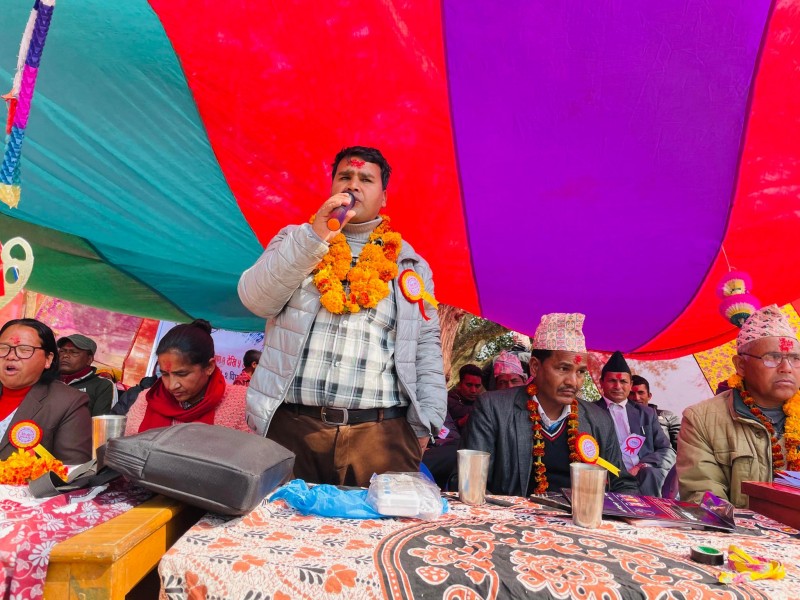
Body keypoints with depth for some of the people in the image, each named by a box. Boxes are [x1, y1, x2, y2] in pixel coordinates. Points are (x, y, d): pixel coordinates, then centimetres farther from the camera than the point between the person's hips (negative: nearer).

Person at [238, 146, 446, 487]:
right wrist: (315, 236, -12)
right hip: (291, 426, 1)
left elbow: (426, 348, 9)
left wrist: (423, 424, 0)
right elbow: (257, 300, -3)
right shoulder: (295, 240, 13)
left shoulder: (409, 264, 13)